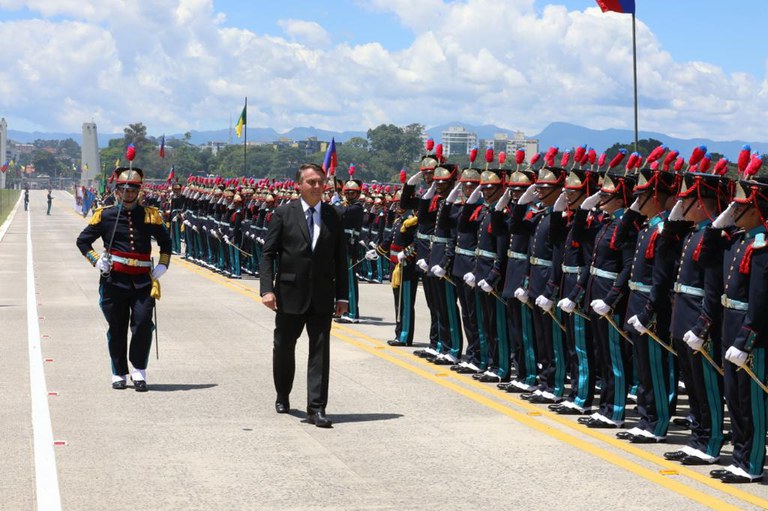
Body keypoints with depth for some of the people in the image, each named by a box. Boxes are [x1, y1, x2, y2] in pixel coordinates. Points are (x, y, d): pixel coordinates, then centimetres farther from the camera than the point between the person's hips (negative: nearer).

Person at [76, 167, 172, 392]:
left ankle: (139, 372, 2)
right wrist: (96, 260, -4)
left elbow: (165, 242, 22)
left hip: (142, 281, 1)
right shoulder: (105, 215, 4)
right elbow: (83, 240, 10)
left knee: (143, 324, -11)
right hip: (114, 280, -1)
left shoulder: (150, 215, 9)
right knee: (117, 329, 5)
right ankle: (119, 374, 17)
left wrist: (162, 265, 8)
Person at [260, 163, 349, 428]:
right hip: (290, 294, -1)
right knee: (284, 348, 13)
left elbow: (340, 259, 7)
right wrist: (267, 289, -14)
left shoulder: (333, 217, 5)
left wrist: (342, 295, 3)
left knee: (320, 350, -5)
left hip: (322, 296, 1)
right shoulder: (283, 214, -2)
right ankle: (283, 396, 35)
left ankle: (316, 407, -3)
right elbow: (268, 254, -3)